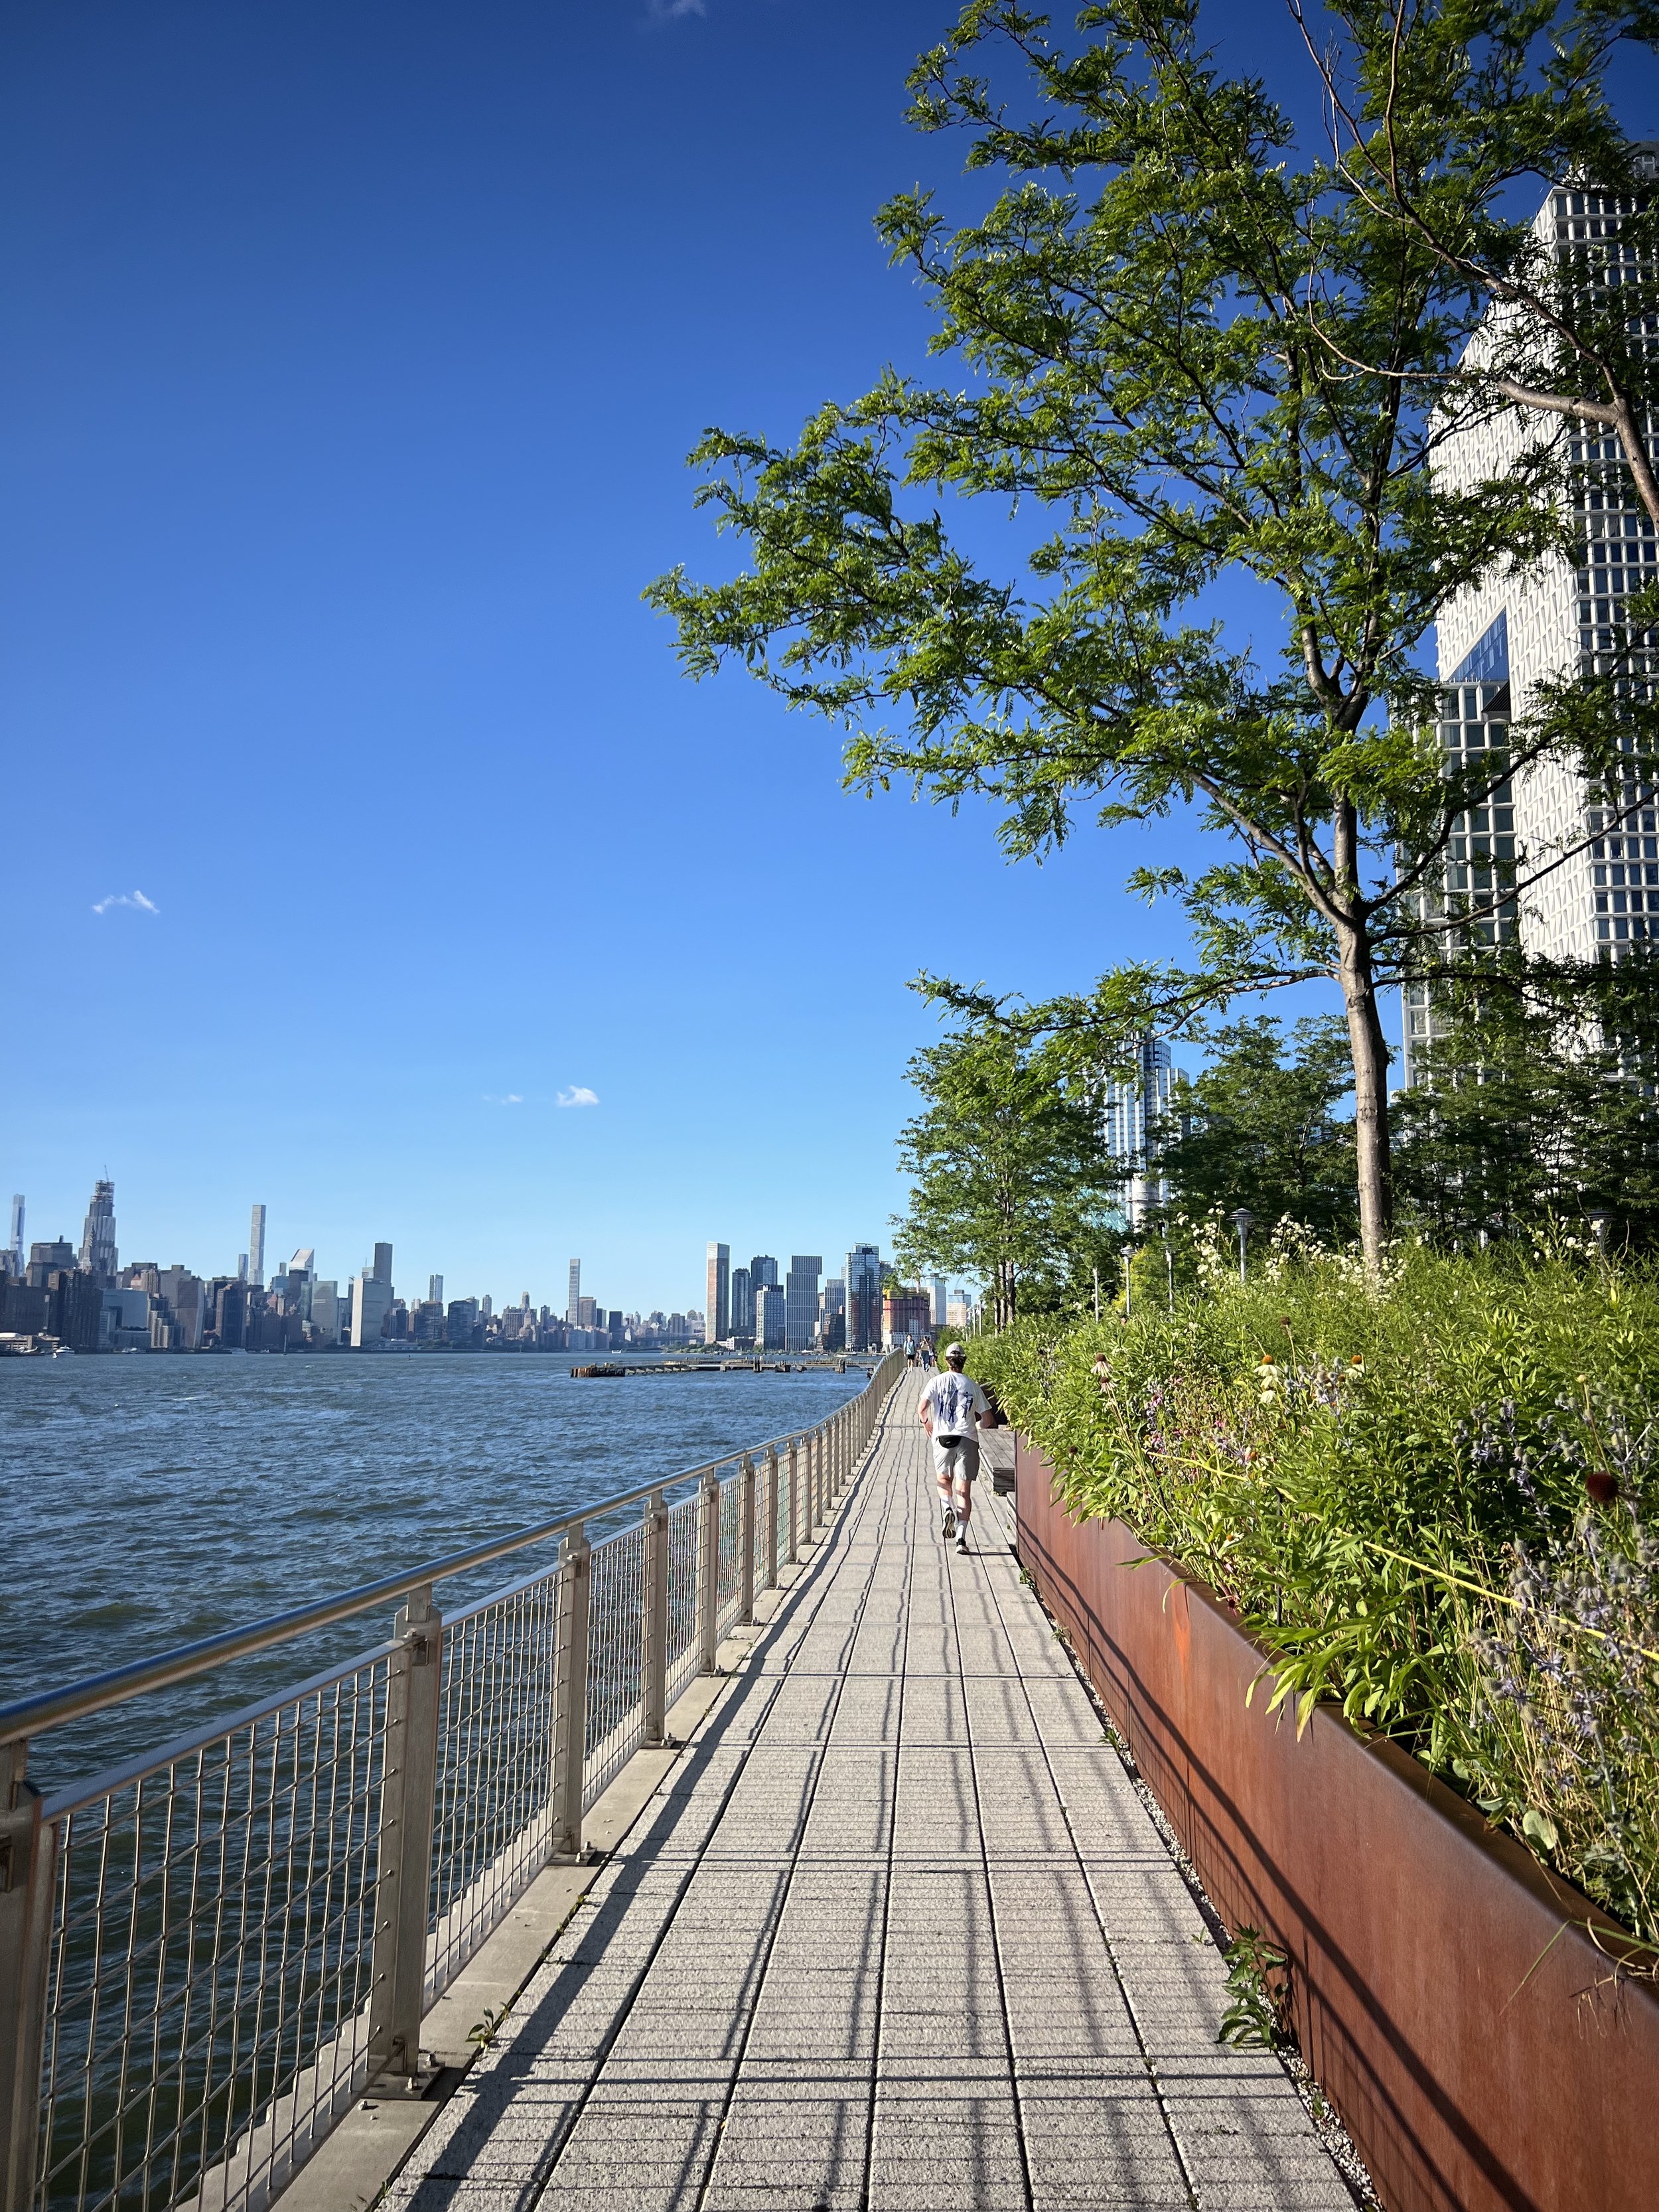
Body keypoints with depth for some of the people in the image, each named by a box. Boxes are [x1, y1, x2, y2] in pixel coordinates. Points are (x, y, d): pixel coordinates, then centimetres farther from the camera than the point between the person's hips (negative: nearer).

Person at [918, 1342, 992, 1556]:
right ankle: (961, 1537, -8)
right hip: (967, 1440, 0)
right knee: (964, 1491, 3)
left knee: (944, 1480, 22)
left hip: (943, 1438, 0)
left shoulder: (936, 1381, 2)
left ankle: (946, 1508, -7)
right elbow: (986, 1417, 5)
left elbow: (922, 1409, -8)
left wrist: (926, 1423, 11)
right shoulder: (972, 1385, 5)